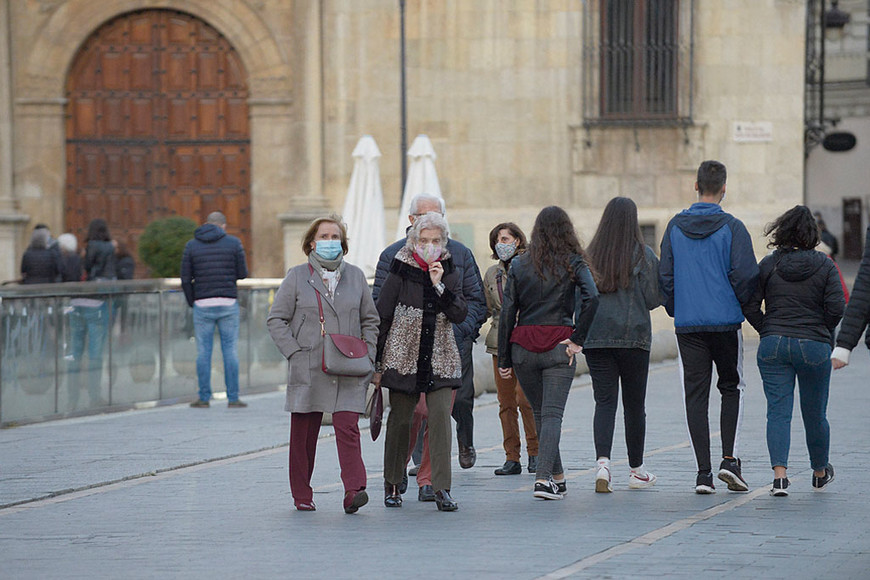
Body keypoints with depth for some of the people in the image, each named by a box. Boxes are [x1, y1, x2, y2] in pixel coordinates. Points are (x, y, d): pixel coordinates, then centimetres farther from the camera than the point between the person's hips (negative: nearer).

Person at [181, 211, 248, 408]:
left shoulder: (191, 246, 3)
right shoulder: (234, 243, 0)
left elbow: (185, 279, 0)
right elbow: (242, 274, 1)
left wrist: (191, 303, 12)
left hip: (202, 304, 1)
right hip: (228, 303, -1)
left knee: (203, 352, 6)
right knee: (230, 351, 4)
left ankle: (204, 397, 7)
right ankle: (233, 398, 3)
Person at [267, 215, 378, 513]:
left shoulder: (355, 276, 12)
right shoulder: (297, 277, 5)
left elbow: (370, 320, 18)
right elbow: (276, 319, 4)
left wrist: (366, 356, 5)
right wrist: (294, 353, -6)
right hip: (307, 371, -1)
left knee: (348, 428, -13)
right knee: (304, 433, 3)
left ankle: (354, 490, -21)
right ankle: (302, 495, 14)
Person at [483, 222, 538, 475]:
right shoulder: (492, 273, 15)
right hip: (500, 343, 5)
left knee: (525, 398, -11)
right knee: (506, 402, 4)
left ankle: (535, 452, 3)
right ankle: (511, 458, 9)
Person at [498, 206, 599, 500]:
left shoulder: (519, 264, 5)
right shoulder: (573, 263, 0)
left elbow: (507, 313, 3)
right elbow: (591, 297, -16)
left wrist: (504, 359, 6)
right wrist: (577, 339, -9)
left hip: (523, 347, 2)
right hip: (558, 347, -2)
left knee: (539, 412, 16)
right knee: (552, 414, -3)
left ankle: (557, 477, 24)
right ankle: (544, 478, -18)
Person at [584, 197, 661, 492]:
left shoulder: (590, 255, 1)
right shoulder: (644, 255, -6)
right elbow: (654, 298, -5)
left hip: (595, 337, 2)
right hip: (633, 337, -2)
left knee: (604, 401, 2)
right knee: (634, 403, 10)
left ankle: (602, 462, -19)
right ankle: (636, 470, 20)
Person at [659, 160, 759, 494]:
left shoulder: (675, 226, 4)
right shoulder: (732, 228, -6)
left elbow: (665, 275, 6)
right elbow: (745, 275, -11)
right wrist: (741, 304, 7)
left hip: (687, 325, 2)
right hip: (726, 321, -2)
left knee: (695, 395, 4)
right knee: (732, 388, 14)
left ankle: (703, 472, -1)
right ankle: (729, 458, -1)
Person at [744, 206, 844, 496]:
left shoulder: (768, 265, 0)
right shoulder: (825, 265, -2)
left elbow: (750, 306, -3)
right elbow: (836, 308, -8)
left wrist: (768, 332, 10)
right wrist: (822, 331, 9)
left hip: (773, 345, 0)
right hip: (815, 347, 0)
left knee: (778, 411, -1)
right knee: (815, 414, 14)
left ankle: (779, 475, -18)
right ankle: (820, 473, 33)